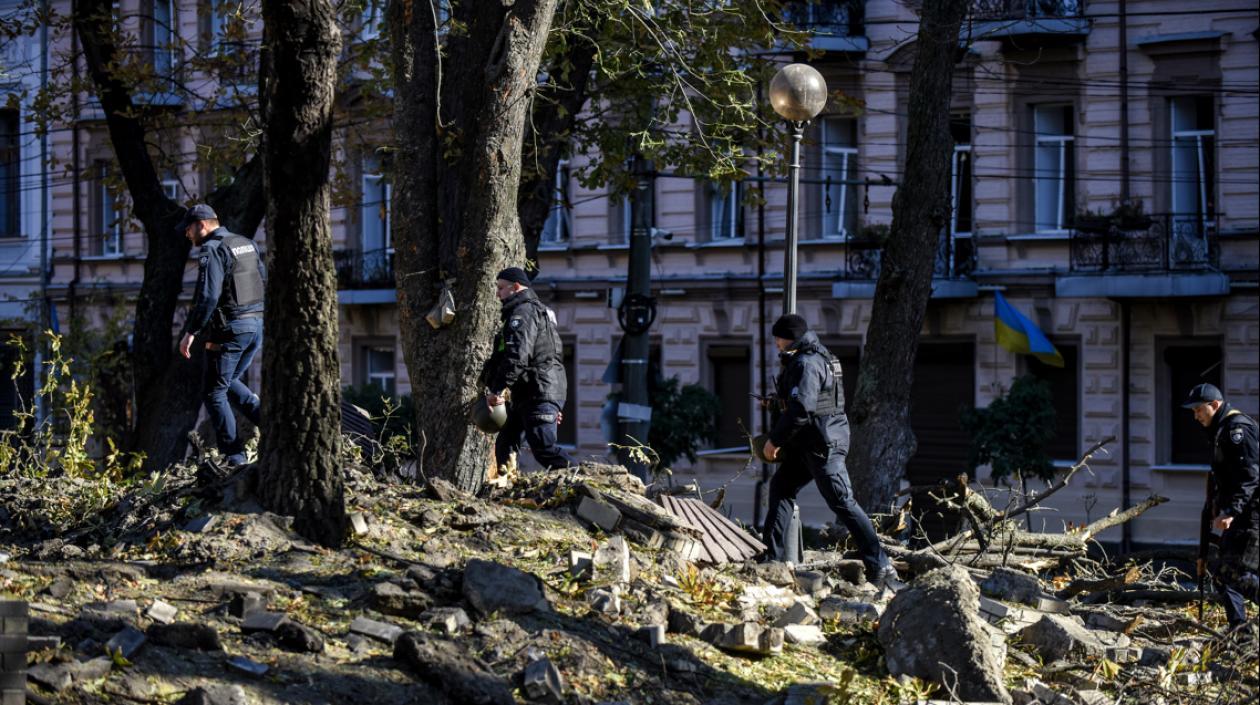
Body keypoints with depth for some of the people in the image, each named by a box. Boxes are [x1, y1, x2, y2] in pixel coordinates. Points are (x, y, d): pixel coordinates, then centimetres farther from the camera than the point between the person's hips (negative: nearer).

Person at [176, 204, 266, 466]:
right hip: (257, 325, 8)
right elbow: (265, 283, 18)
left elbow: (208, 297, -21)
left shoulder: (212, 250, -12)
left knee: (215, 393, 2)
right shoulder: (248, 245, 14)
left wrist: (190, 332, -18)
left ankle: (234, 457, -1)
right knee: (230, 382, 24)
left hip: (229, 329, -8)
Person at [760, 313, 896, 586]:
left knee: (841, 501, -12)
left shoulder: (806, 364, -16)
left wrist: (775, 440, -16)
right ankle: (771, 555, 19)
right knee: (781, 486, 15)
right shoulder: (812, 359, 17)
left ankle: (881, 566, -14)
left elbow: (800, 409, -25)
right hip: (808, 444, 11)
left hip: (823, 444, -11)